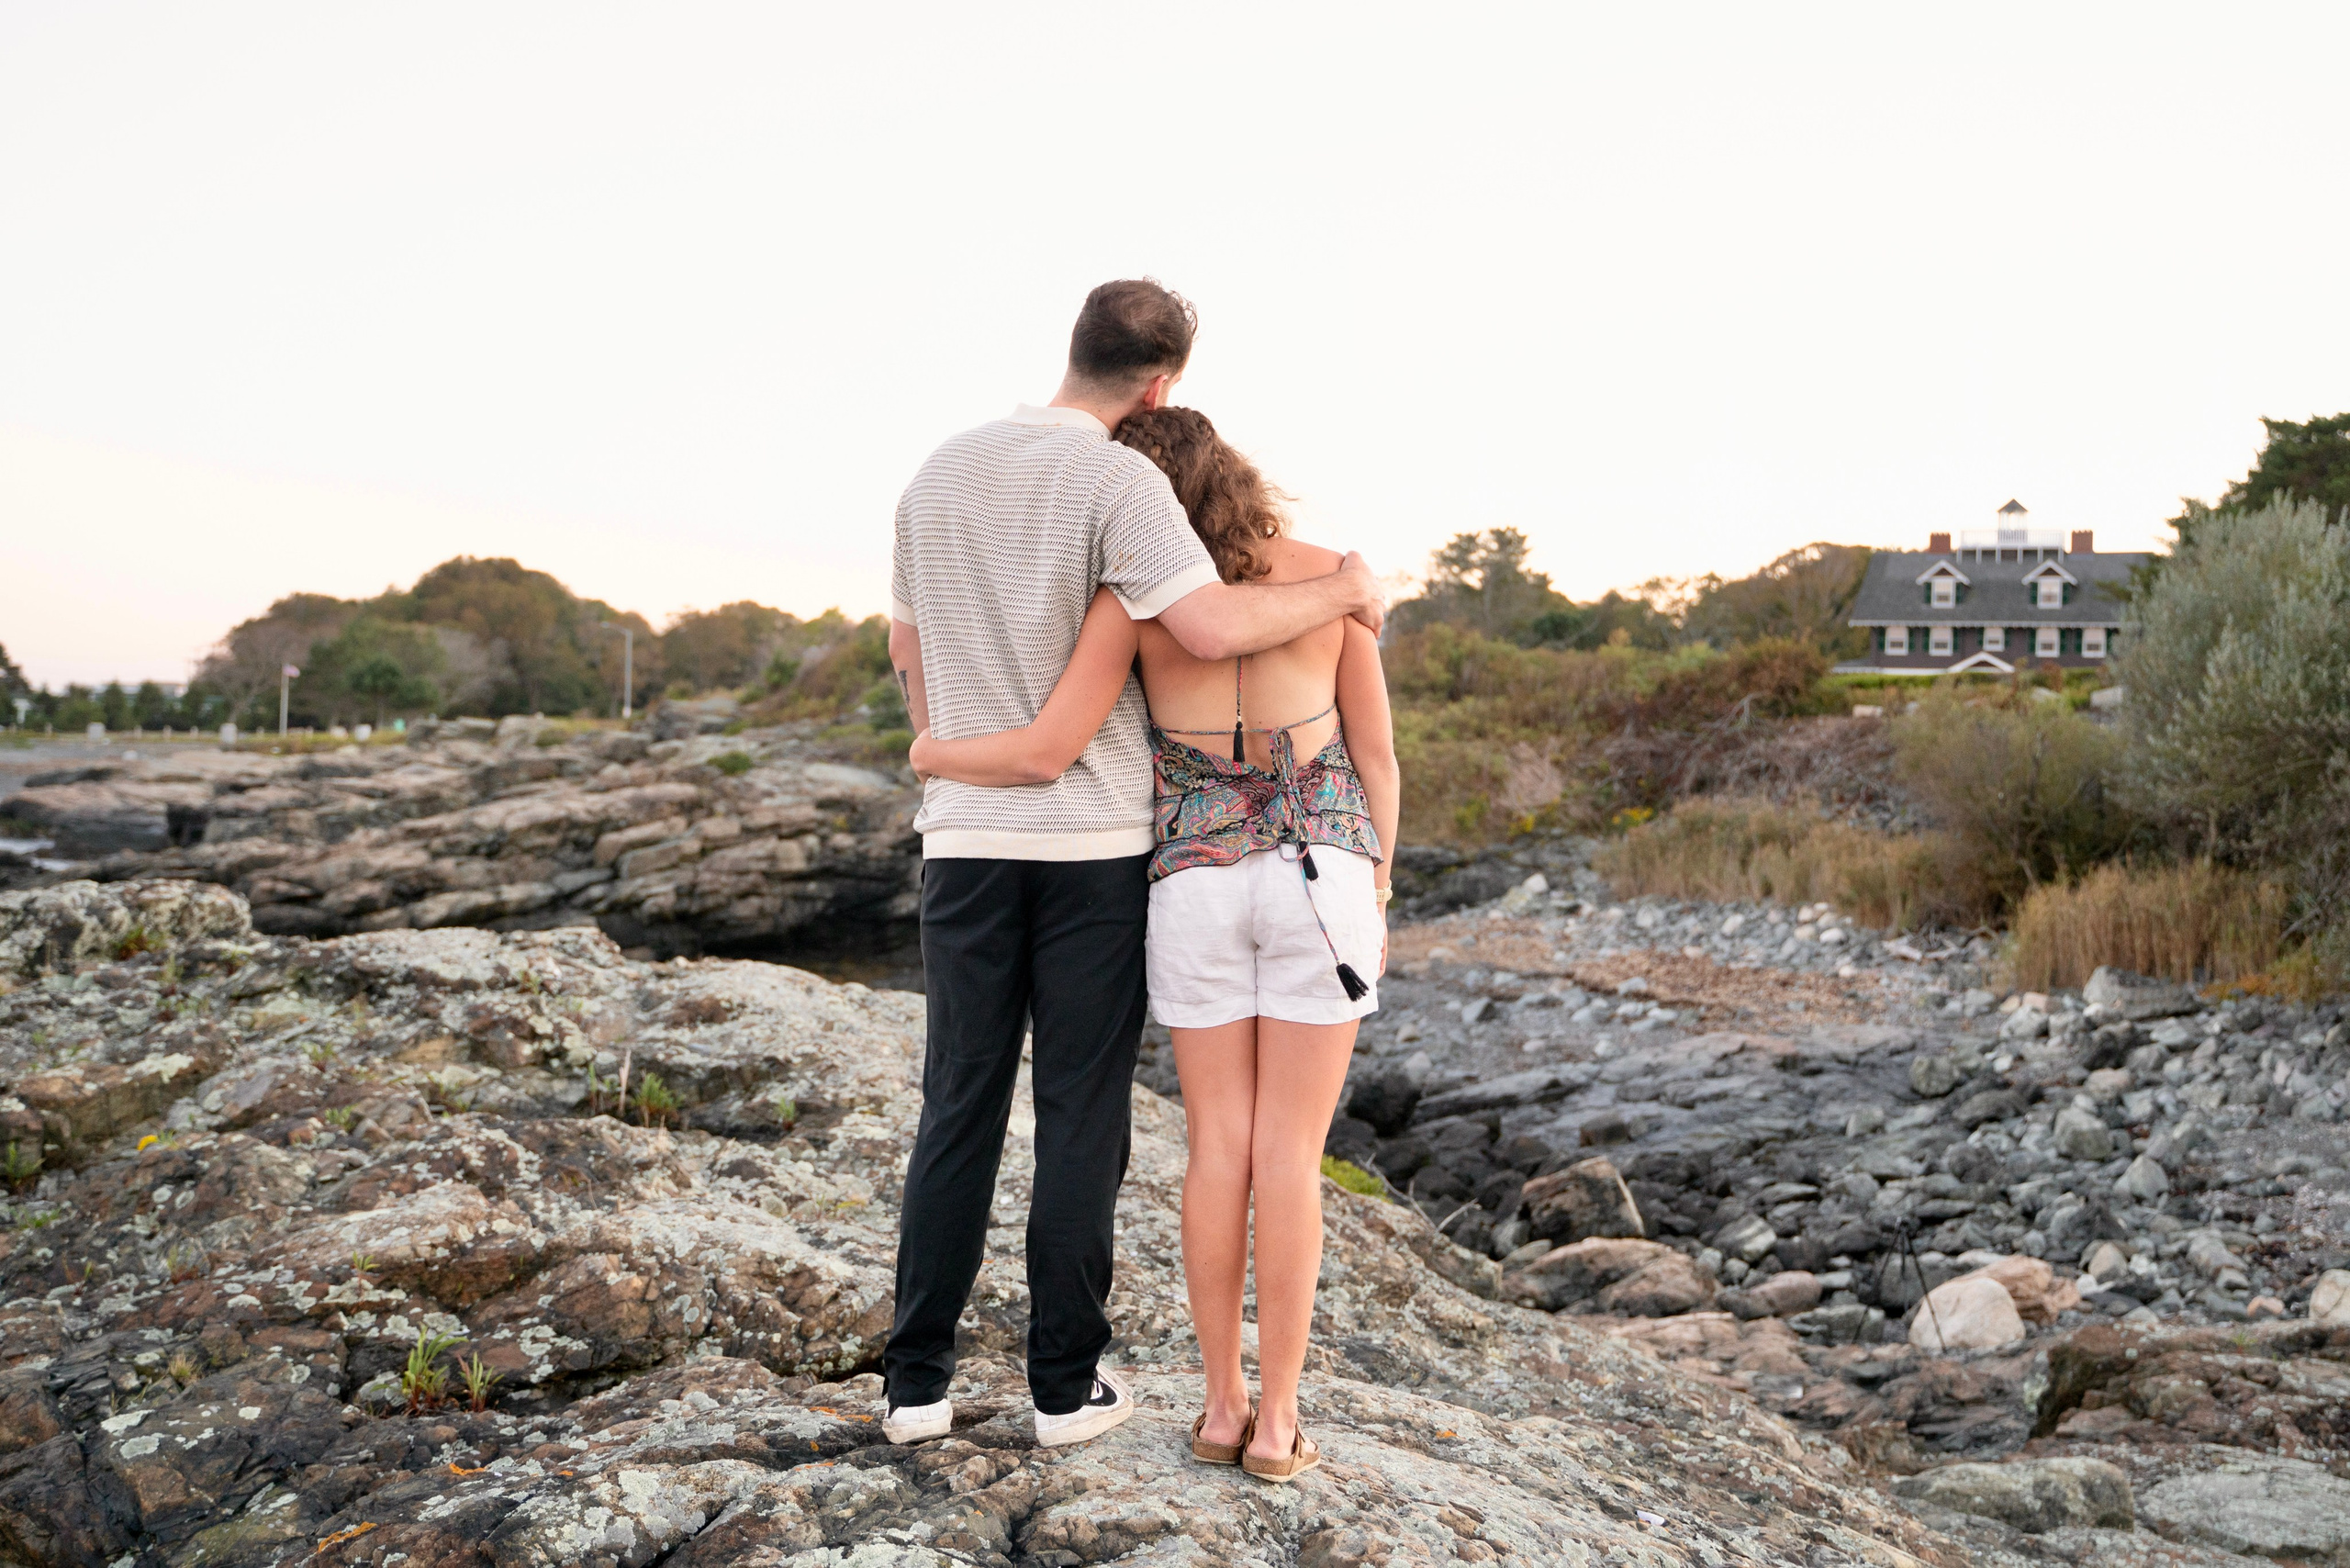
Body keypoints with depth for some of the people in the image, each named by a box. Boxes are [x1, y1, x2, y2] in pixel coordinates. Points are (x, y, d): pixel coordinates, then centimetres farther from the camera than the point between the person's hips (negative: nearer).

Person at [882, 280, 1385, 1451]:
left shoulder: (941, 475, 10)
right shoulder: (1116, 480, -11)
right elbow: (1212, 628, -25)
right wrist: (1343, 591, -7)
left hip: (968, 837, 5)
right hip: (1094, 843, -4)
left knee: (959, 1109, 10)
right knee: (1081, 1115, 6)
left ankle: (918, 1381, 12)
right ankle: (1066, 1380, 13)